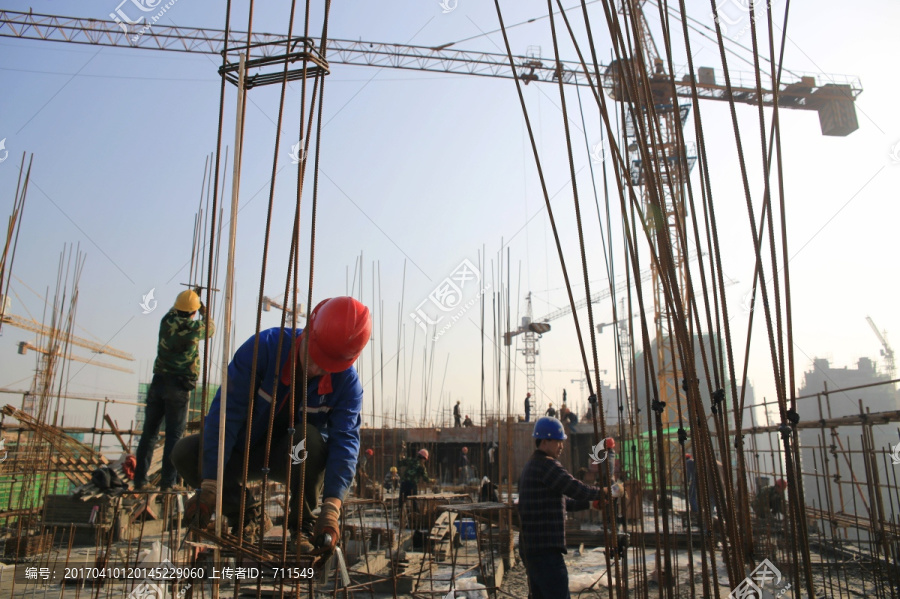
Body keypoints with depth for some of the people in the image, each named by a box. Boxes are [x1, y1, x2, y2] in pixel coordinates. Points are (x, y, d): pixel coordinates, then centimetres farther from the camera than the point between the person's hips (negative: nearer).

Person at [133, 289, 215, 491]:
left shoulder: (166, 321, 4)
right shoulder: (194, 328, -7)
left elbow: (175, 310, 29)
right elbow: (210, 328, 16)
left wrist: (190, 293, 39)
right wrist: (204, 310, 31)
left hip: (158, 382, 4)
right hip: (179, 387, -4)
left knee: (149, 433, 9)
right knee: (174, 436, 1)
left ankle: (140, 480, 13)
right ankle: (167, 482, 2)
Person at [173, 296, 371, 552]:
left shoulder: (347, 381, -21)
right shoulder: (263, 347, -26)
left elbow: (345, 440, -28)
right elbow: (226, 413, -27)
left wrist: (331, 509, -40)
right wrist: (210, 486, -30)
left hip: (297, 460, -1)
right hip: (245, 451, 1)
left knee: (310, 438, -34)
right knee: (186, 452, -23)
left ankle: (302, 524, -11)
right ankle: (246, 514, 0)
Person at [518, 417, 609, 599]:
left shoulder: (532, 465, 19)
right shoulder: (546, 464, -13)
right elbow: (574, 488, -19)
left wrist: (590, 503, 22)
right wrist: (599, 493, 0)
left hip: (529, 548, 10)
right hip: (545, 549, -10)